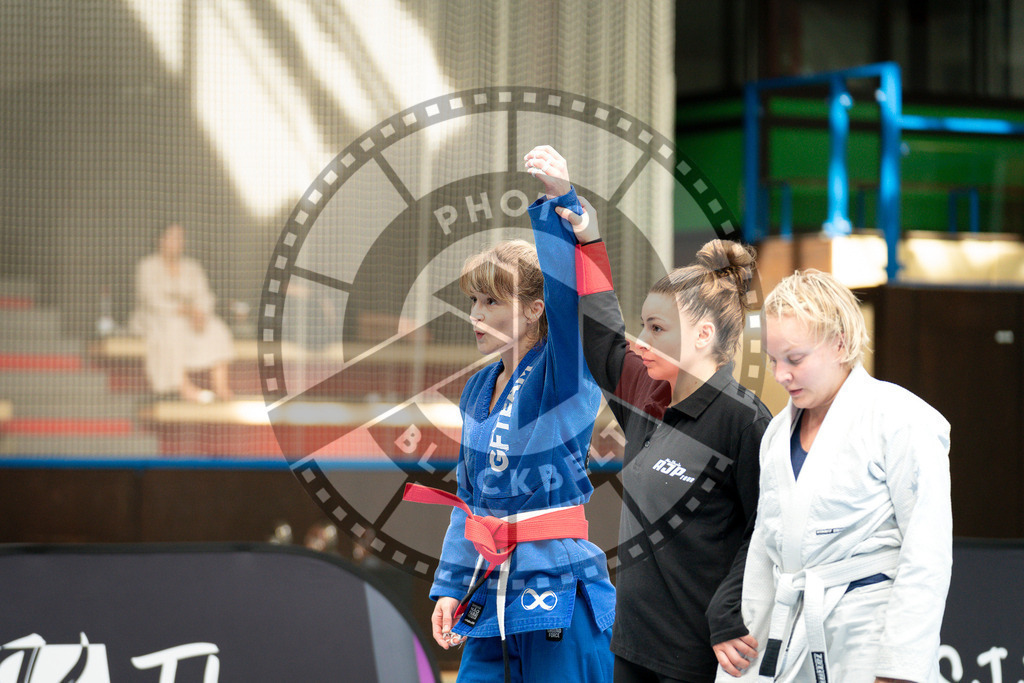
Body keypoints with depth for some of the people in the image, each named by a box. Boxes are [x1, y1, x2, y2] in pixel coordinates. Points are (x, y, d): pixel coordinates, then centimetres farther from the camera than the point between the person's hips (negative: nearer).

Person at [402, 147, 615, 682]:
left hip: (559, 592, -7)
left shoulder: (562, 378, -8)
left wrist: (559, 203, -38)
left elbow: (566, 300, -27)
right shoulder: (478, 390, 12)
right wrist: (450, 586, 14)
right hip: (492, 593, 7)